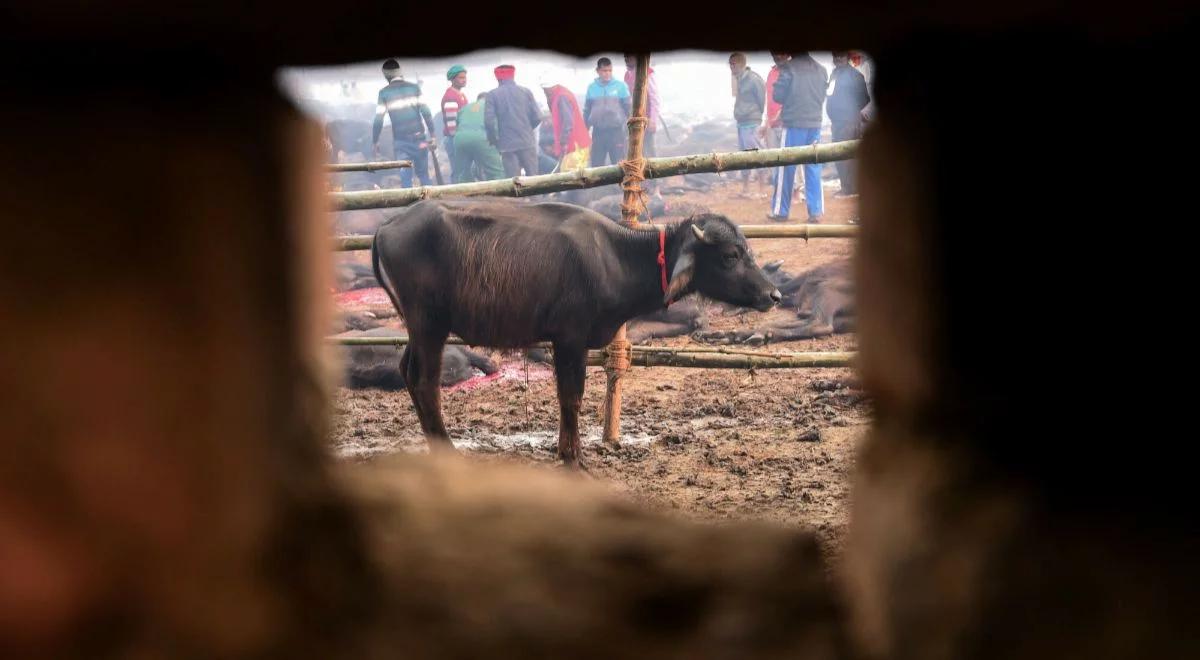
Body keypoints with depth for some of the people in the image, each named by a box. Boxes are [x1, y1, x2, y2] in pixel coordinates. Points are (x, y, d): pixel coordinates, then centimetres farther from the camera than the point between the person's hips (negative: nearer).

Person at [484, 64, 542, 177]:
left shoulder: (493, 95, -1)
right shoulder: (525, 92, 4)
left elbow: (489, 121, -9)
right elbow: (537, 117, -1)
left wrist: (494, 140, 8)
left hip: (507, 145, -1)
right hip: (527, 142, 1)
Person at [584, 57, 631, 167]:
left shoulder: (620, 86, -2)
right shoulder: (592, 87, 5)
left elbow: (629, 107, 1)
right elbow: (587, 110, 13)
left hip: (616, 131, -2)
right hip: (598, 132, 3)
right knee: (596, 164, 7)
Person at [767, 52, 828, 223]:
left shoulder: (787, 68, -9)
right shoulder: (821, 70, 5)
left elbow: (778, 95, -6)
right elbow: (822, 96, 14)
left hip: (793, 125, -4)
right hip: (815, 124, 4)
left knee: (786, 167, 4)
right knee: (813, 168, 6)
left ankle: (780, 210, 7)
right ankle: (815, 211, 2)